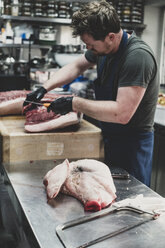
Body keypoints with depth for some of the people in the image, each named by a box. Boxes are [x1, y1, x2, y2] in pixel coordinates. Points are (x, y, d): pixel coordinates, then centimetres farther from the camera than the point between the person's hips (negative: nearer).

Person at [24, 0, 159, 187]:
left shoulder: (138, 57, -28)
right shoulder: (104, 47, 0)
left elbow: (122, 114, -34)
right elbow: (76, 67, 14)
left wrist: (75, 103, -26)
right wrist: (44, 88, 0)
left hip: (132, 143, -8)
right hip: (110, 137, 8)